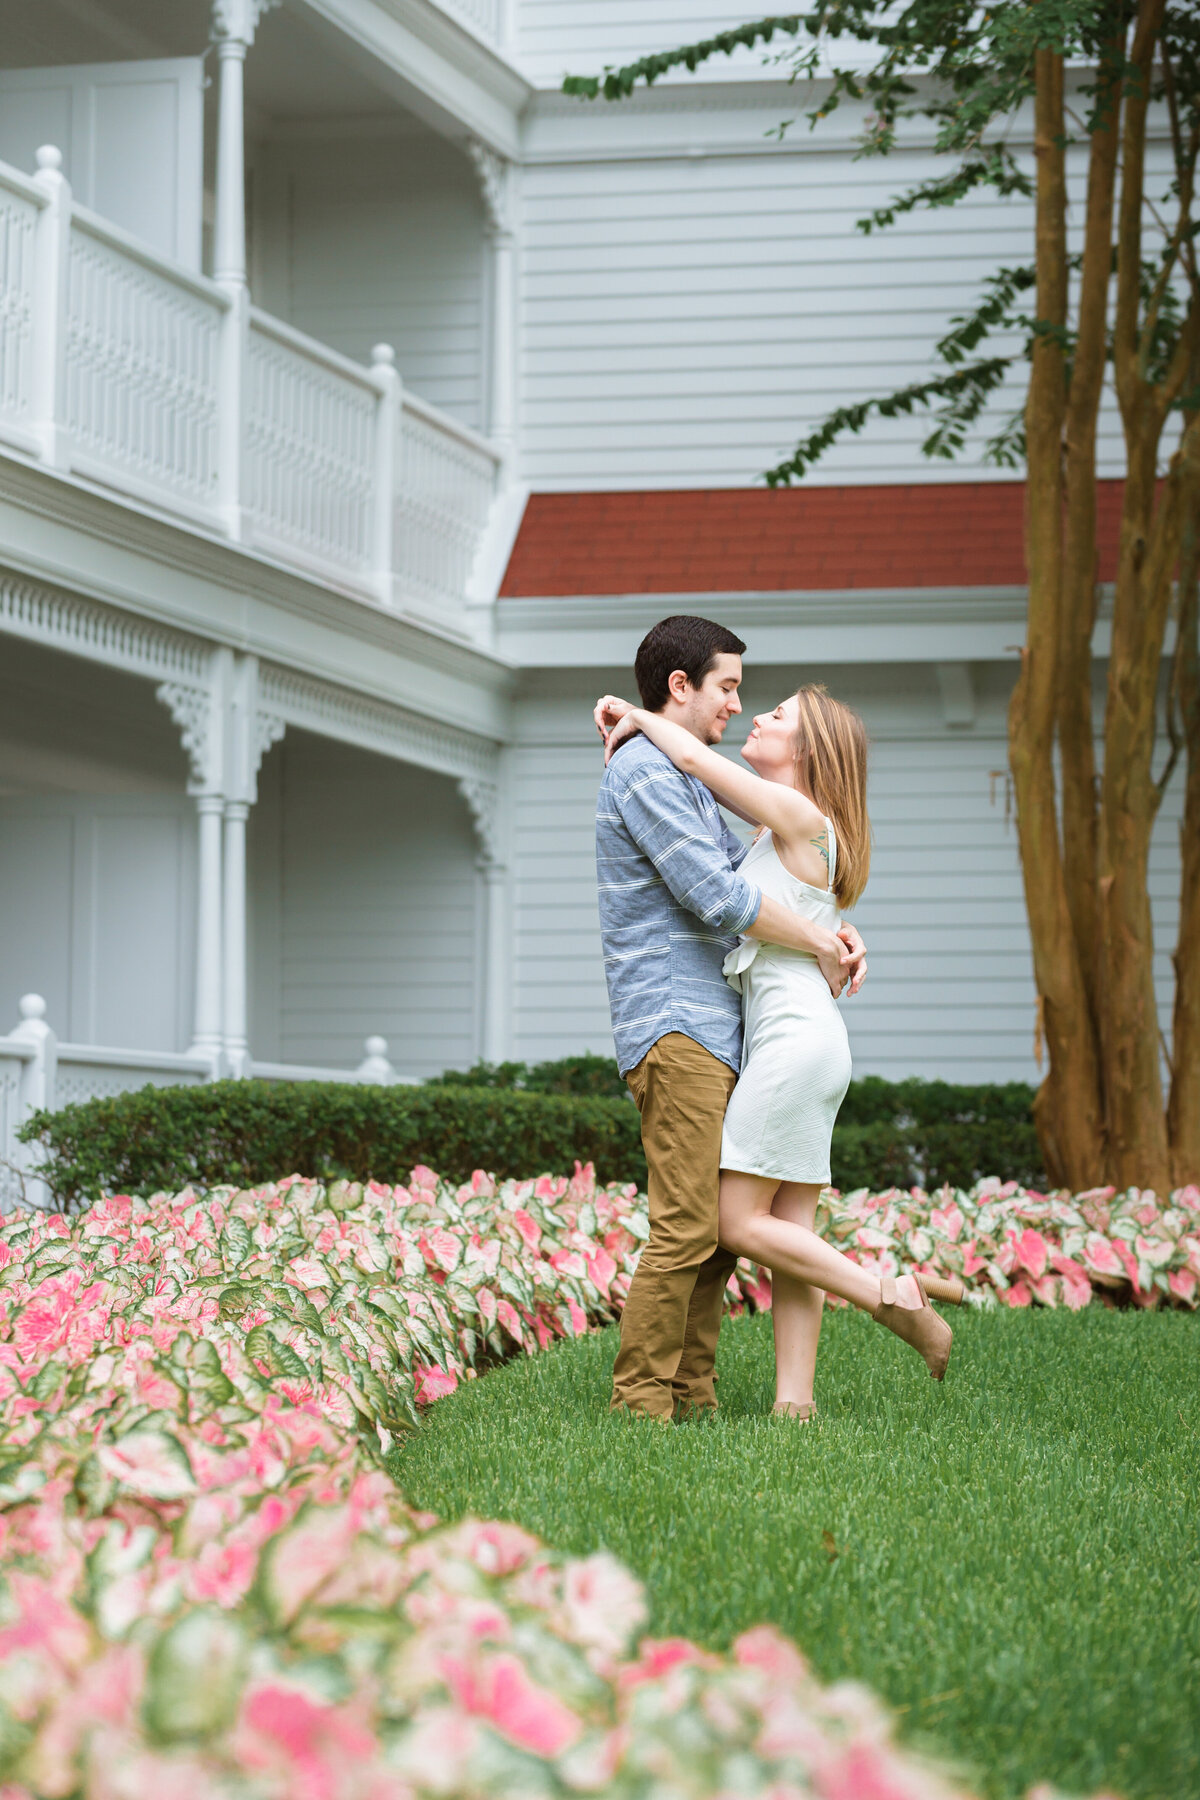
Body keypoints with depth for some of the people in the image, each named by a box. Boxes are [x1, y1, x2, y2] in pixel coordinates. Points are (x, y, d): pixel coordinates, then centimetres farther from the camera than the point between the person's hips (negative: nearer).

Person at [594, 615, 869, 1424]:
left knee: (720, 1230, 8)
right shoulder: (645, 771, -9)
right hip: (673, 1027, -10)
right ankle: (641, 1398, -9)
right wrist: (818, 941, -6)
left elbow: (749, 875, 22)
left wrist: (839, 933, 5)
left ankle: (692, 1393, 10)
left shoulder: (686, 780, 24)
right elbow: (716, 896, -16)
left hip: (710, 1030, 10)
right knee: (687, 1227, -13)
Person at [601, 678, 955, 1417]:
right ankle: (795, 1400, 0)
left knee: (737, 1222, -7)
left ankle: (892, 1296, -5)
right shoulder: (784, 829, 18)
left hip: (795, 1037, -9)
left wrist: (637, 715, 2)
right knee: (788, 1232, 3)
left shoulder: (802, 818, -8)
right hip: (807, 1042, 9)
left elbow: (694, 758, -14)